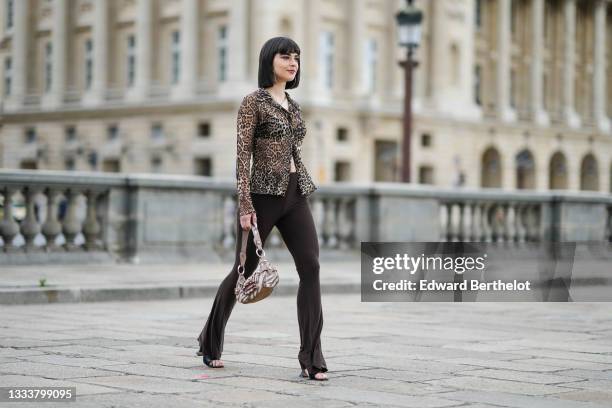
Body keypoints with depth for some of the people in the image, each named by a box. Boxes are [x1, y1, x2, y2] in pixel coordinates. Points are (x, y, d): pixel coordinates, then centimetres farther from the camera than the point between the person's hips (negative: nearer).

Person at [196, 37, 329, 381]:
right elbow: (243, 155, -11)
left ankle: (312, 359, -10)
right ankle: (211, 341, 30)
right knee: (244, 270, 7)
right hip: (263, 194, -6)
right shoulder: (254, 102, -6)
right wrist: (245, 206, -17)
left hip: (296, 194, 6)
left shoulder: (293, 105, 15)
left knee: (311, 268, -10)